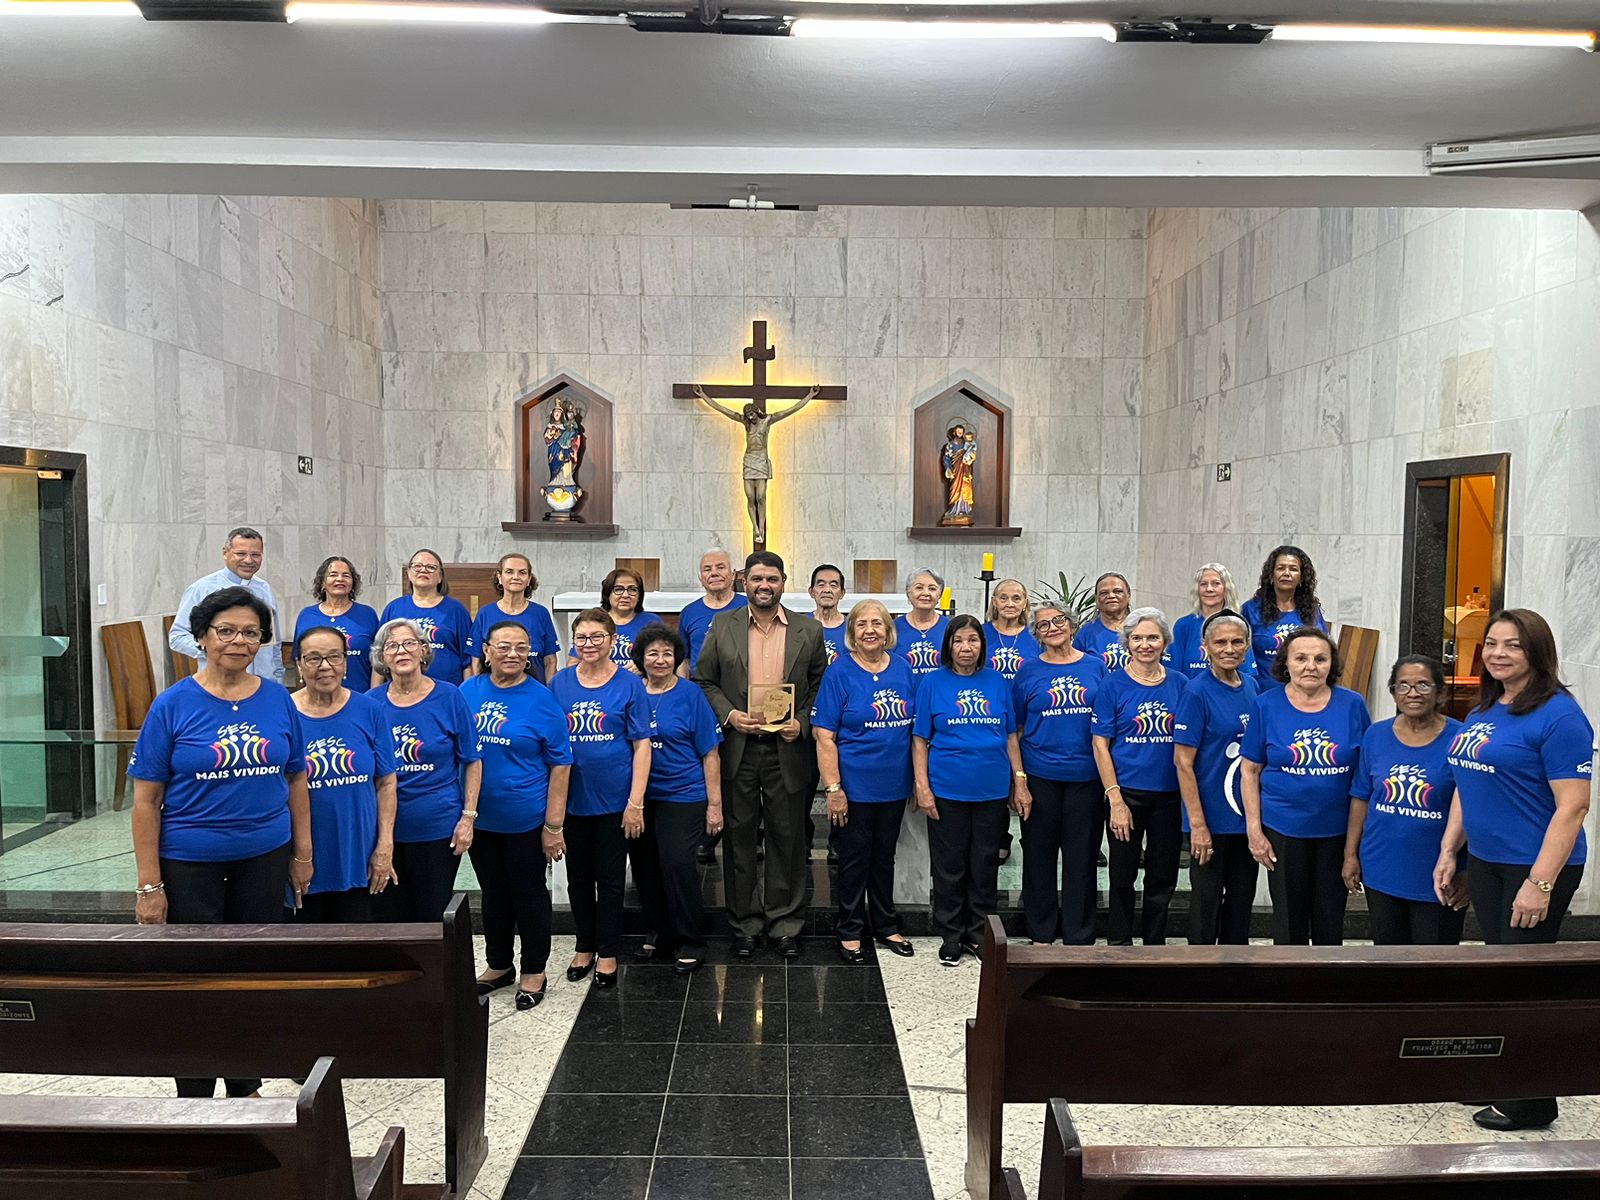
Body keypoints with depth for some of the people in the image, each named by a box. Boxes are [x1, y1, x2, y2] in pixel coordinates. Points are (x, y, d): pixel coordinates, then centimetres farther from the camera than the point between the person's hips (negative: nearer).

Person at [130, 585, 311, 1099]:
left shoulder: (278, 701, 1)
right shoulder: (174, 704, -8)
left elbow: (295, 781, 8)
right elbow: (146, 799, -8)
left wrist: (302, 853, 6)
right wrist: (149, 885, -11)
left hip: (264, 858, 3)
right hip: (190, 863, -3)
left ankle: (246, 1087, 31)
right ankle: (194, 1099, 23)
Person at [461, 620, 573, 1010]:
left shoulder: (541, 700, -11)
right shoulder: (467, 693, -1)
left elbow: (560, 764, -10)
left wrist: (554, 824, -13)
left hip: (525, 820, -4)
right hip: (479, 818, 4)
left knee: (528, 893, 9)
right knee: (493, 893, 18)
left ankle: (533, 973, 25)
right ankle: (499, 966, 35)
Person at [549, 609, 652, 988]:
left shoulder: (628, 684, -5)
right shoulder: (560, 683, 2)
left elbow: (641, 746, -6)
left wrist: (635, 803, -11)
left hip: (614, 799, -3)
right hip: (572, 798, 3)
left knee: (610, 879, 8)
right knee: (578, 877, 14)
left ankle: (607, 953, 22)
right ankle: (584, 946, 31)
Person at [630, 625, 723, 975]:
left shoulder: (690, 694, -4)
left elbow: (710, 753, -4)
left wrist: (714, 803, -7)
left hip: (683, 796, -4)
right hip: (640, 797, 4)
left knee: (677, 864, -9)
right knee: (645, 865, 10)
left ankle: (689, 943, 8)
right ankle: (657, 930, 31)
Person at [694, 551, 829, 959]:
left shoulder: (809, 630, 4)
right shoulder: (722, 626, 4)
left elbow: (821, 688, 6)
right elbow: (703, 681, 5)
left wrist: (802, 724, -8)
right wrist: (728, 714, -10)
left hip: (789, 750, 0)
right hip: (737, 749, 0)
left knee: (788, 840, 7)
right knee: (739, 838, 8)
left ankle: (785, 924, 21)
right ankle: (745, 924, 22)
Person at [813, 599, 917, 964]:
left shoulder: (902, 669, 3)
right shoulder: (839, 673, -11)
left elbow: (915, 728, 10)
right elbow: (824, 736, -13)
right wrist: (833, 788, -17)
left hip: (894, 785, 4)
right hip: (855, 786, -4)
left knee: (884, 856, 18)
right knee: (854, 859, 8)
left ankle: (885, 926, 33)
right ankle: (850, 931, 23)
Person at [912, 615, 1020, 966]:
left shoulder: (997, 682, 5)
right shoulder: (932, 683, -1)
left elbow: (1011, 736, 10)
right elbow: (920, 740, -1)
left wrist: (1020, 781, 4)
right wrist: (922, 786, -8)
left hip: (992, 791, 2)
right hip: (947, 790, -2)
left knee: (985, 866, 11)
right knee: (950, 867, 7)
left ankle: (978, 935, 25)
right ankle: (951, 937, 21)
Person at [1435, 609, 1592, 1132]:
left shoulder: (1558, 715, -15)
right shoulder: (1482, 712, 9)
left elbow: (1573, 806, -19)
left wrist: (1541, 883, -22)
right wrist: (1448, 850, 12)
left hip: (1537, 867, -7)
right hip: (1484, 863, 7)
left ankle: (1531, 1103, 17)